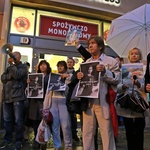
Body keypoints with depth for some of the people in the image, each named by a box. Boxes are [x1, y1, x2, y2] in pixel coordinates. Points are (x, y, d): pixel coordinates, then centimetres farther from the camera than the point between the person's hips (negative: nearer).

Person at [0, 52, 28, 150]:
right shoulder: (9, 67, 19)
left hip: (17, 97, -6)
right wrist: (10, 75, -11)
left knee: (18, 120, 0)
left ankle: (19, 141, 11)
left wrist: (11, 64, -9)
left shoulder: (23, 66, 2)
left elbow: (17, 75, -16)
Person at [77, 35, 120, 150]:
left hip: (103, 102, -4)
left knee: (107, 133, 3)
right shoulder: (86, 62, 16)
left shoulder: (111, 61, 1)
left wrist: (104, 71, -19)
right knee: (87, 134, 11)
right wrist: (79, 77, 0)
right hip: (88, 102, 5)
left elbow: (117, 79, -7)